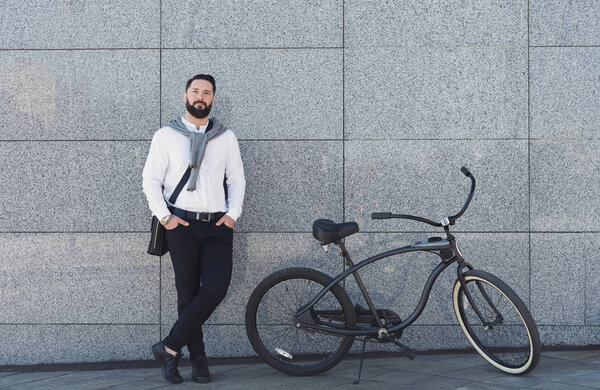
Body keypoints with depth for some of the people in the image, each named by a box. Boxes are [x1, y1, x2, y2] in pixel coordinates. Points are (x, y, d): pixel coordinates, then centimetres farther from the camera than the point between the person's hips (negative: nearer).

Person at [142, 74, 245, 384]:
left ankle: (170, 347, -5)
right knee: (188, 292, -1)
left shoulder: (226, 137, 14)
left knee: (216, 288, -15)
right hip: (182, 224, -1)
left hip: (218, 225, 2)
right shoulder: (166, 135, 7)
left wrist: (232, 213, 1)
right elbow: (151, 180, 4)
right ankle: (198, 359, 9)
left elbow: (237, 179, 15)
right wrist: (164, 216, -6)